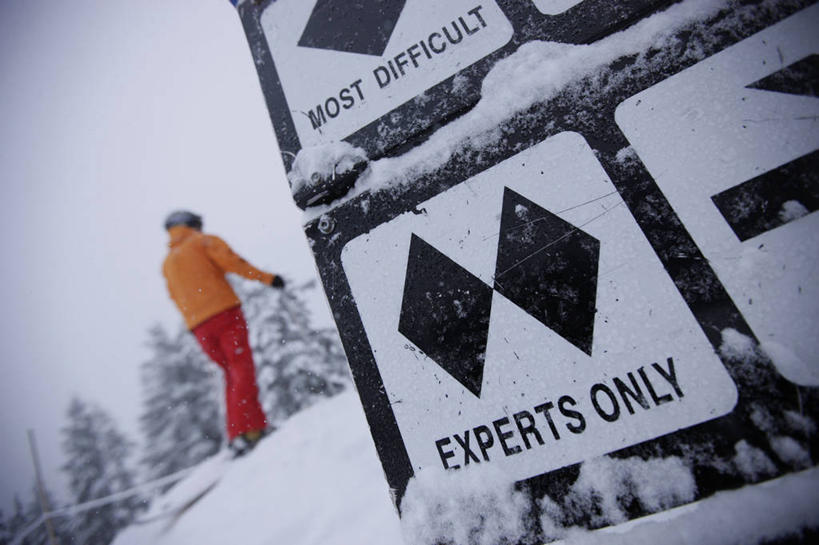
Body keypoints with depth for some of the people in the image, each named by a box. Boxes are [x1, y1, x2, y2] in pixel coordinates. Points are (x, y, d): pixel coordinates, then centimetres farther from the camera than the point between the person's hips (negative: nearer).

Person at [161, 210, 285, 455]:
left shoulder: (167, 264, 24)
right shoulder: (203, 241, 9)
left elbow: (177, 298, 20)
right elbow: (231, 261, -7)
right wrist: (266, 277, -6)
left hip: (198, 327, 5)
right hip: (224, 312, -5)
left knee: (232, 374, 13)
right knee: (243, 369, -7)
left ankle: (243, 431, 8)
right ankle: (245, 430, -19)